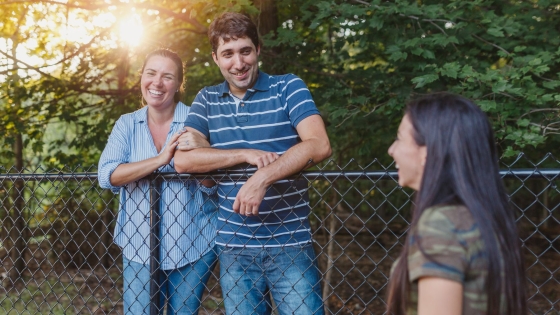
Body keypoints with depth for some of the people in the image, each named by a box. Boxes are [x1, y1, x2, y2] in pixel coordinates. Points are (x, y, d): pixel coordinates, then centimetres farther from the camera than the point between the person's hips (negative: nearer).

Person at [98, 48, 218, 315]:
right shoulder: (127, 124, 1)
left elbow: (213, 186, -8)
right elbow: (106, 176, -13)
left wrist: (202, 152, -27)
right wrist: (160, 159, -23)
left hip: (193, 247, -1)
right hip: (138, 246, 1)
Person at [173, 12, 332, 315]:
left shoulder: (287, 87, -2)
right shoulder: (206, 100, 7)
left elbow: (319, 145, -17)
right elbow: (183, 159, -5)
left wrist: (262, 178, -27)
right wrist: (248, 155, -14)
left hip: (291, 245, -3)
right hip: (234, 247, 3)